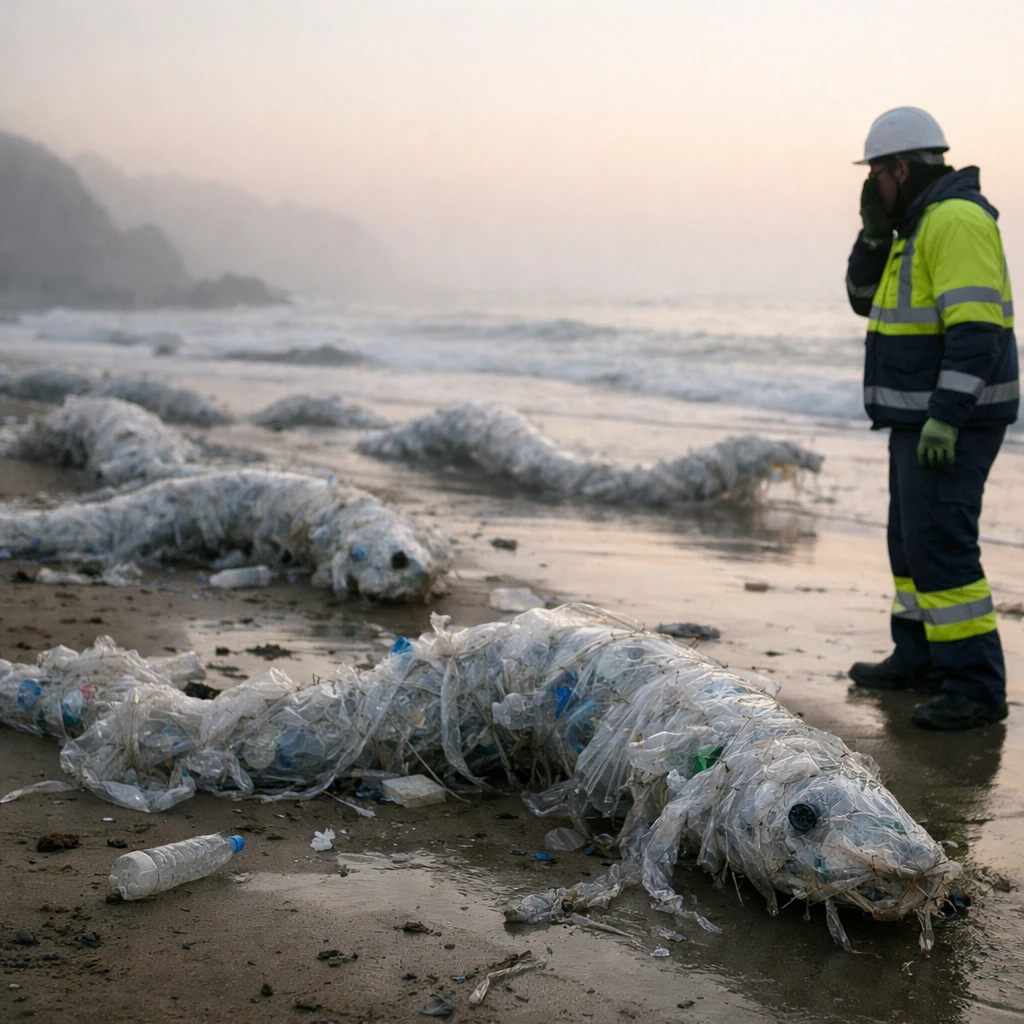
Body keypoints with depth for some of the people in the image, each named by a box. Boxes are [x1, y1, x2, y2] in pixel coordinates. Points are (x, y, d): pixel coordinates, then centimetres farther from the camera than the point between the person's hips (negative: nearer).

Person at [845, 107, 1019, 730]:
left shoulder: (955, 221, -17)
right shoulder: (923, 223, 16)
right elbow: (867, 299, 20)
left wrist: (944, 417, -29)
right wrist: (877, 230, 6)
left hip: (953, 418, -11)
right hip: (927, 416, 11)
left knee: (940, 543, -13)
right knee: (913, 533, 19)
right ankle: (919, 659, 32)